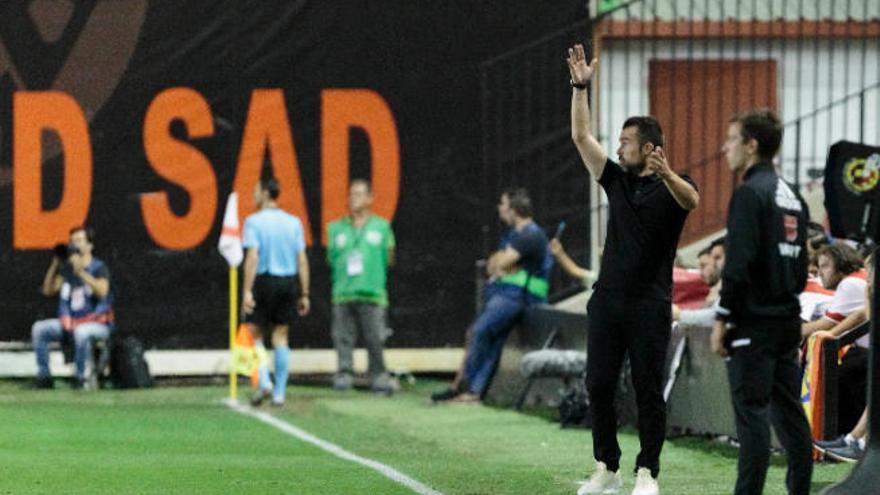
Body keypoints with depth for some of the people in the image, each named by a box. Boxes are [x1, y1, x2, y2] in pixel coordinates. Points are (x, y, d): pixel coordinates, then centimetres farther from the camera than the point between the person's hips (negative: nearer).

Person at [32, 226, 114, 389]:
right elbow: (48, 290, 10)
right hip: (69, 321, 6)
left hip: (97, 323, -6)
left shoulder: (99, 268, -5)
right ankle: (43, 375, -11)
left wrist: (80, 271, -28)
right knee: (39, 328, -11)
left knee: (81, 331, -39)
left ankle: (79, 376, -27)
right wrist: (54, 265, 0)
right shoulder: (66, 269, 12)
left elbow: (102, 291, -23)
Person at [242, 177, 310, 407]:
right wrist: (304, 294, 10)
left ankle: (264, 382, -11)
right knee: (281, 337, 8)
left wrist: (247, 291, -14)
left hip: (264, 281, -4)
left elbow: (252, 257, -13)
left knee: (255, 334, 7)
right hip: (288, 282, 4)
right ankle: (279, 393, 6)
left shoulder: (254, 221, -5)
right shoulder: (293, 222, 8)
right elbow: (302, 260, 6)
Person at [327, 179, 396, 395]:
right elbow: (332, 259, 14)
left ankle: (379, 377, 1)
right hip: (343, 294, 2)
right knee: (343, 338, -2)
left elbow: (388, 259, 8)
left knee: (375, 340, -4)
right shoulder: (336, 229, 14)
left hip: (373, 294, -2)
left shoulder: (381, 227, 10)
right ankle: (343, 374, 2)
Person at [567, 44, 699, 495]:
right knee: (599, 386, 4)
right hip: (608, 299, 5)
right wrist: (580, 87, 1)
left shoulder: (672, 186, -3)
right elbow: (581, 137, 9)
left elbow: (690, 200, -27)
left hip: (650, 303, -5)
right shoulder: (616, 181, 12)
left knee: (648, 390, -2)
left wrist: (667, 176, -48)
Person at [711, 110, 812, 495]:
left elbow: (739, 263, -18)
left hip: (755, 322, -8)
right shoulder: (792, 196, 15)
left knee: (751, 412, -8)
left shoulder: (750, 193, -12)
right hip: (788, 319, 8)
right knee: (789, 410, 11)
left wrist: (721, 320, -14)